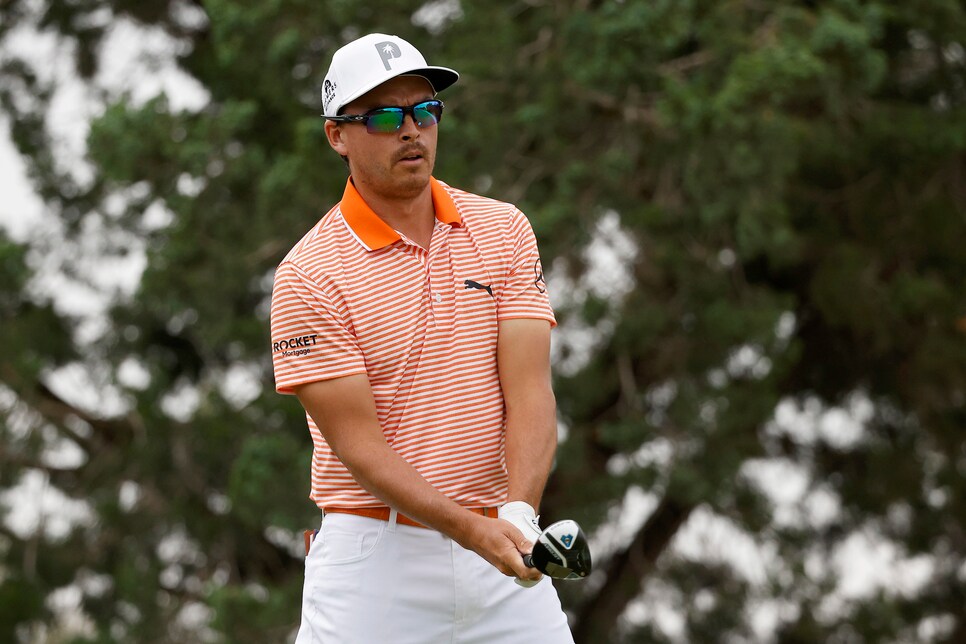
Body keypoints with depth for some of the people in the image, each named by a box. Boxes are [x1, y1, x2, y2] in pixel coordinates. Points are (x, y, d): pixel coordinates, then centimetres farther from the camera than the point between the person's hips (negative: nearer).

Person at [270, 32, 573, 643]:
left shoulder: (505, 231, 6)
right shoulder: (310, 274, -6)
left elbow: (528, 388, -4)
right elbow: (358, 444, -12)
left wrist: (519, 512, -21)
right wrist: (472, 530, -24)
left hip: (507, 558, 3)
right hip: (378, 556, -3)